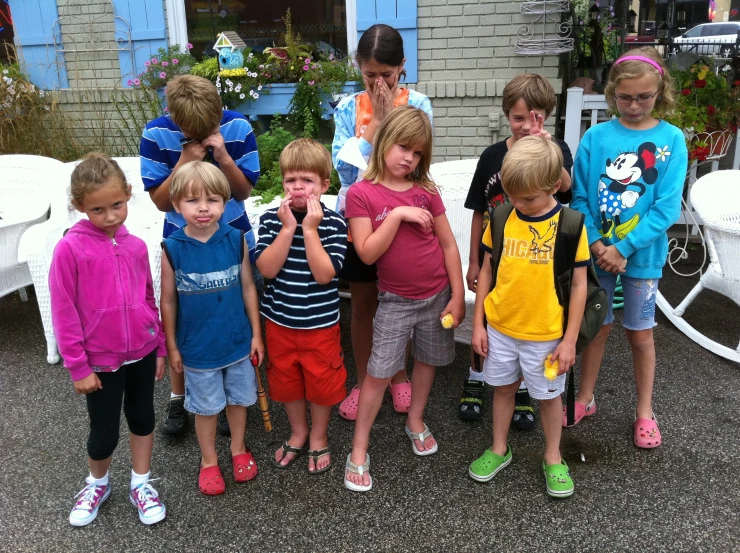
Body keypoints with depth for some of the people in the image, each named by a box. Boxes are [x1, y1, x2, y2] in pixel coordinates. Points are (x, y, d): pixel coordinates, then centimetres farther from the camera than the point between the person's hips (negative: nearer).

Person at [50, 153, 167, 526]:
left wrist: (160, 348, 10)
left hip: (141, 352, 4)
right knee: (104, 433, 10)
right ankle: (97, 484, 40)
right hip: (101, 359, -3)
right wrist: (78, 367, -10)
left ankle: (140, 484, 38)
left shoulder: (136, 246, -2)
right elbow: (64, 313, -11)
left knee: (142, 418, 17)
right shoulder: (70, 248, -14)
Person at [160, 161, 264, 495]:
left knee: (239, 398, 19)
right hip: (197, 347, -1)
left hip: (238, 341, 2)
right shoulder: (172, 249, -14)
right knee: (206, 406, 16)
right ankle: (208, 460, 39)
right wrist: (172, 347, 0)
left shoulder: (236, 240, -11)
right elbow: (168, 301, -5)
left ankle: (238, 449, 44)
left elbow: (248, 287, -2)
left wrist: (256, 333, 1)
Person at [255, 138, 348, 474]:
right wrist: (288, 228, -23)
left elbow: (325, 274, -22)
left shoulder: (333, 223, -13)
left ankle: (319, 438, 38)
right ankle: (298, 432, 43)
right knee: (285, 380, 18)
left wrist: (310, 230, -25)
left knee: (321, 382, 13)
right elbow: (267, 269, -17)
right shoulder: (271, 219, -7)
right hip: (279, 321, 2)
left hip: (320, 323, -2)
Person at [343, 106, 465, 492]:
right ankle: (359, 451, 12)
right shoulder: (361, 193, -10)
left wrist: (457, 295, -2)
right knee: (378, 373, -2)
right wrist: (397, 215, -24)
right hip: (396, 300, -3)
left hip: (437, 295, 3)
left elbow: (448, 245, 1)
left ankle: (415, 421, 42)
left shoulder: (425, 190, -2)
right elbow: (367, 253, -17)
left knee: (427, 360, 17)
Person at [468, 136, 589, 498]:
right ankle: (499, 449, 38)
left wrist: (570, 339, -7)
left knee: (548, 395, 14)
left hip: (546, 333, -2)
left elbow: (578, 285, -7)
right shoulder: (501, 219, -5)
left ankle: (553, 459, 35)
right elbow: (486, 271, 3)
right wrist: (478, 323, 2)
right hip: (499, 327, 3)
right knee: (503, 387, 18)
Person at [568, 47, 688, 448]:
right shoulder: (595, 137, -5)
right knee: (597, 328, 15)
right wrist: (595, 245, -16)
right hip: (596, 253, 1)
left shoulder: (671, 139, -8)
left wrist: (622, 248, -18)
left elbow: (667, 207, -13)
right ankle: (585, 399, 34)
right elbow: (580, 198, -4)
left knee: (640, 333, 13)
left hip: (642, 255, -1)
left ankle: (645, 411, 31)